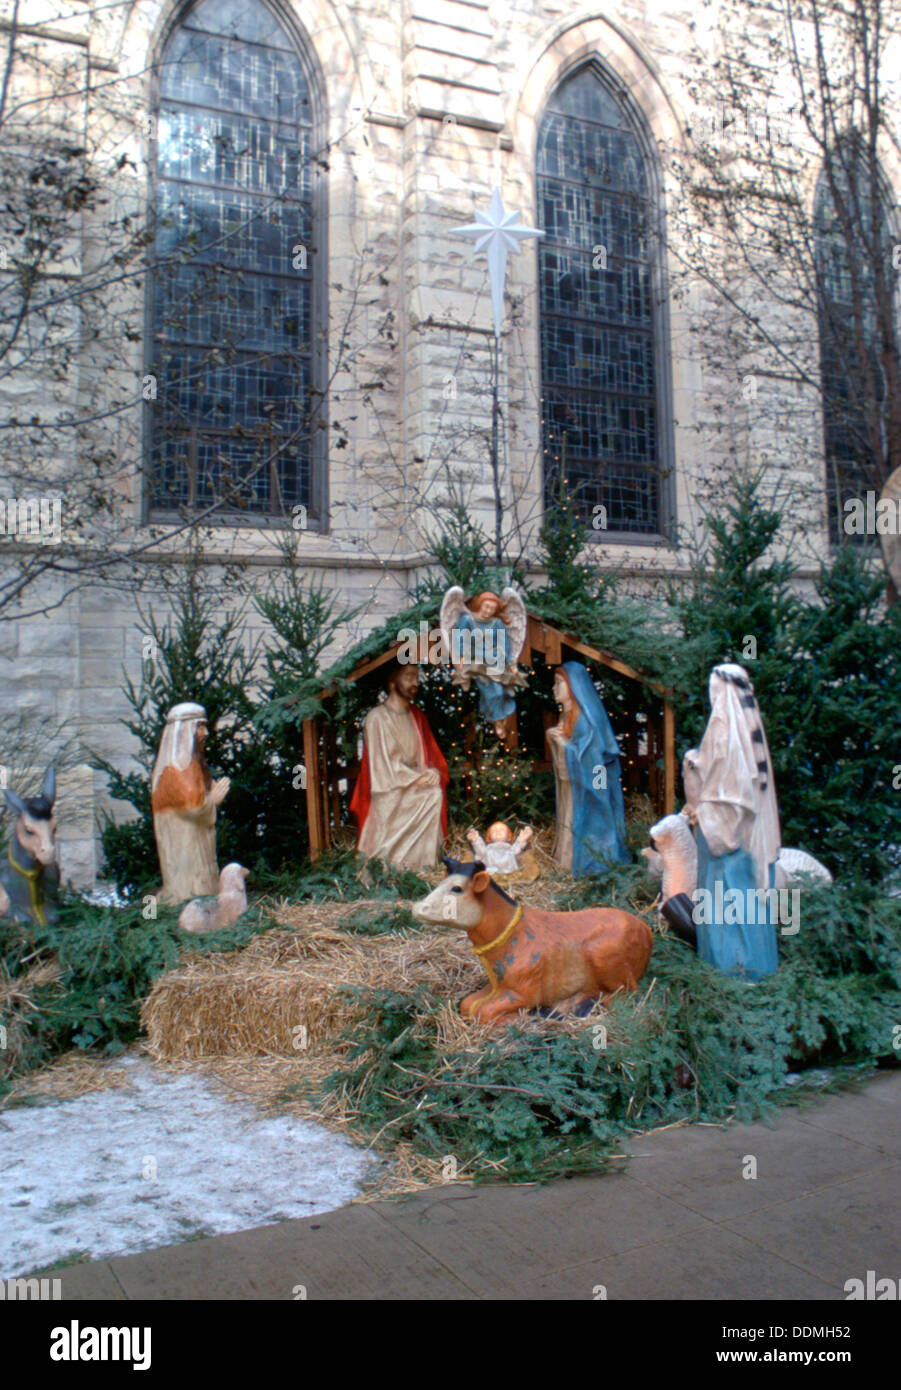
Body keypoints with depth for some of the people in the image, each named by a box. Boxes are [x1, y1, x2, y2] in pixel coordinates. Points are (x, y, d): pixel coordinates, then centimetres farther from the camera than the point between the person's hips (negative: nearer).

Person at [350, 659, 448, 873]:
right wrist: (418, 778, -17)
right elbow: (383, 764, -13)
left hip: (417, 783, 6)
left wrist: (434, 772, -7)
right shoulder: (377, 717, -8)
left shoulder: (417, 717, 14)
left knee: (436, 791, -21)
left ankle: (425, 867, -16)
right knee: (432, 795, -25)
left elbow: (432, 754, 16)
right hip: (391, 794, -6)